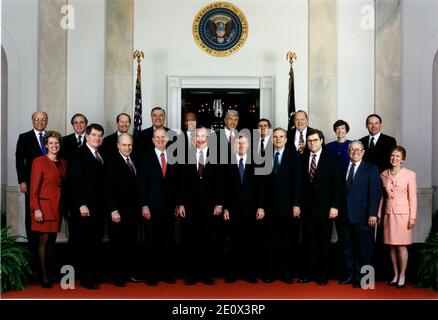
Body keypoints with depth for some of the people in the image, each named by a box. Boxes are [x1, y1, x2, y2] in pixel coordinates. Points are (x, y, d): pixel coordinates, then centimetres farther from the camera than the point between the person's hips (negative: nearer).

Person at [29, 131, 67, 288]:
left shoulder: (63, 163, 11)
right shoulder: (39, 161, -6)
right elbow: (34, 188, -9)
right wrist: (36, 209, -15)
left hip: (57, 206, 5)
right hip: (44, 205, -5)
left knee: (52, 240, 10)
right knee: (43, 241, -1)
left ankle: (51, 271, 19)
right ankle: (44, 276, 5)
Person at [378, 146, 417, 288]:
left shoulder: (410, 175, -5)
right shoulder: (383, 175, 6)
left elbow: (412, 198, -4)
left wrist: (412, 217, -6)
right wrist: (379, 214, 11)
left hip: (403, 214, -3)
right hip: (389, 214, 4)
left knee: (401, 246, 0)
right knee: (392, 246, 8)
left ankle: (402, 276, 12)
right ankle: (395, 274, 19)